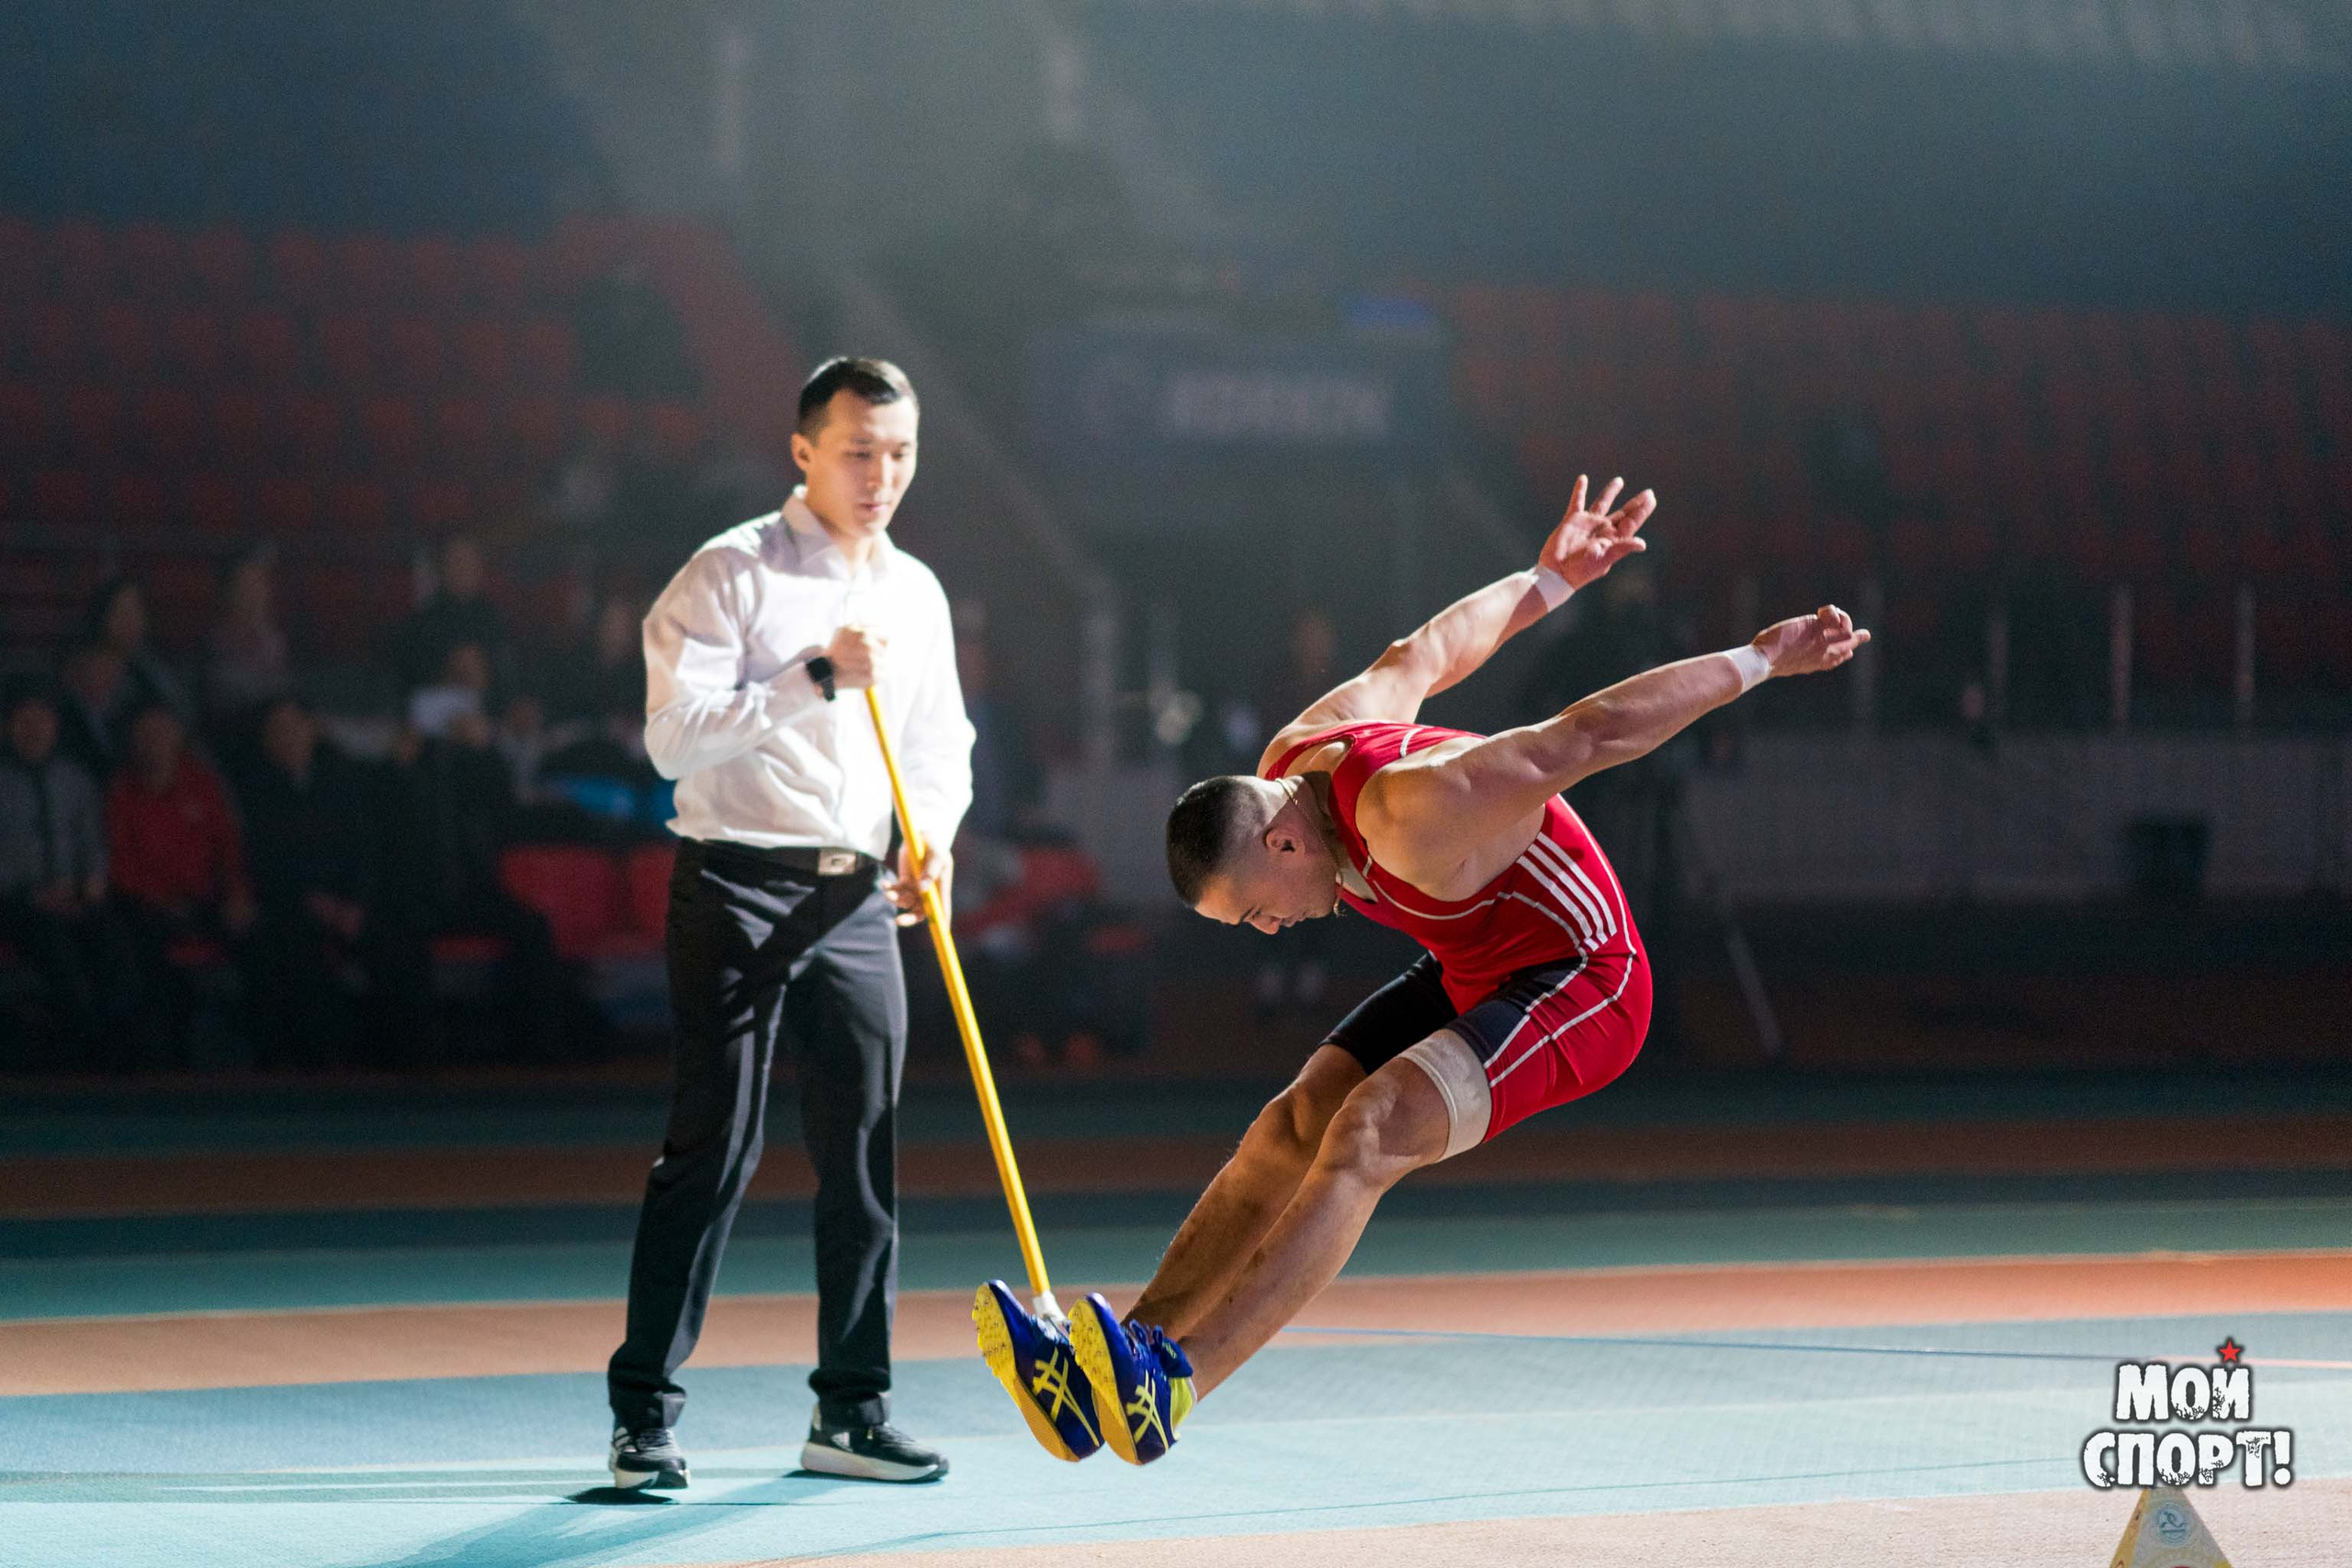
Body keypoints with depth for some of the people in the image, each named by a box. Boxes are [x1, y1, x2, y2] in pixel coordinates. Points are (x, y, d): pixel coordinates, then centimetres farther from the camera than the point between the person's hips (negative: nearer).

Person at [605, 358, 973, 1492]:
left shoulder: (916, 592, 14)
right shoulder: (730, 573, -5)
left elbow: (941, 746, 22)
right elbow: (674, 734, -15)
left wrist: (931, 834, 1)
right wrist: (815, 679, -20)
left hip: (858, 901, 6)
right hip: (739, 888, -6)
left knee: (866, 1155, 6)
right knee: (712, 1150, -9)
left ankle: (850, 1412, 15)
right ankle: (645, 1413, -3)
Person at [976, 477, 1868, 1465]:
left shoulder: (1413, 818, -34)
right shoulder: (1290, 764, -6)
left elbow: (1595, 732, -29)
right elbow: (1424, 655, 9)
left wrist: (1761, 660, -22)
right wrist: (1549, 579, 22)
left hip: (1577, 984, -9)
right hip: (1468, 976, 9)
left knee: (1363, 1139, -27)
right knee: (1289, 1131, -7)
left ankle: (1168, 1385, -39)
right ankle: (1111, 1371, -14)